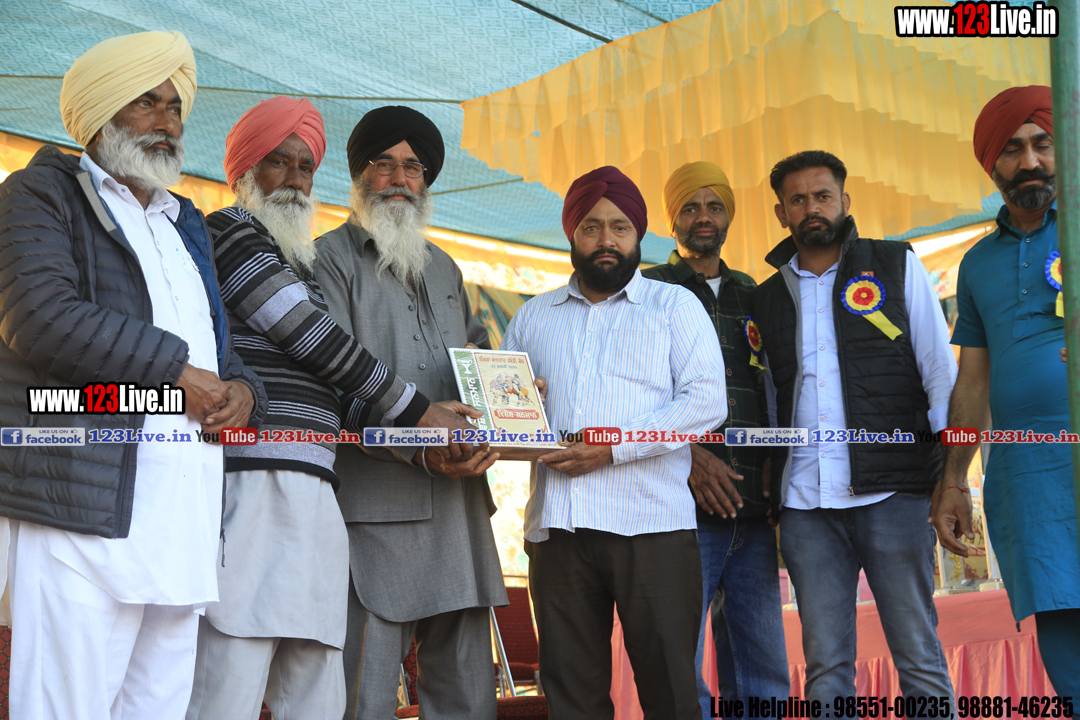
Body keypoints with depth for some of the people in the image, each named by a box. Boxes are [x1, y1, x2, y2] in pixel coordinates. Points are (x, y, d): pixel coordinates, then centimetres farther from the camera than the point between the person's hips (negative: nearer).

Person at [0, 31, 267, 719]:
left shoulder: (187, 227, 29)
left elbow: (219, 345, 31)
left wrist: (241, 390, 7)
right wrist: (176, 371, -9)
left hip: (187, 519, 7)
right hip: (84, 507, -6)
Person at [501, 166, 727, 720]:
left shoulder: (674, 306, 9)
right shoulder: (533, 317, 20)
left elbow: (706, 401, -4)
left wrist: (614, 447, -14)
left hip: (652, 525, -3)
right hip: (557, 526, 3)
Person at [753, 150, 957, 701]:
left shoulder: (898, 267, 8)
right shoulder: (766, 299, 16)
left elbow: (941, 373, 4)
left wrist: (951, 475, -6)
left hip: (891, 491, -2)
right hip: (804, 502, 3)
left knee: (919, 658, -1)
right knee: (825, 664, 4)